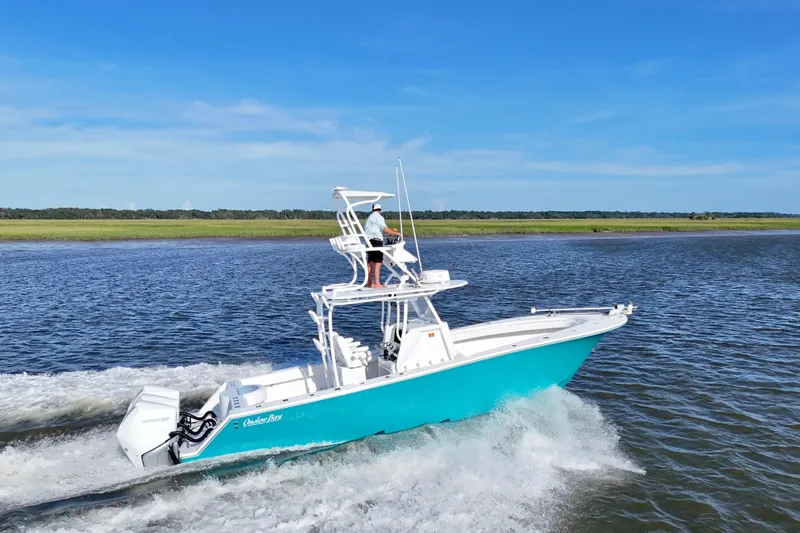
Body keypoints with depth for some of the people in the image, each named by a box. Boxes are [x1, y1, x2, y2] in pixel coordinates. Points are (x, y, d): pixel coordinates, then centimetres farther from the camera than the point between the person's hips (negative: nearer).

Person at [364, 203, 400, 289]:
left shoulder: (370, 218, 22)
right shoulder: (378, 217, -5)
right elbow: (385, 230, -14)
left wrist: (391, 230, 24)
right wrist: (395, 233, -2)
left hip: (369, 241, 9)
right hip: (376, 241, -9)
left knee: (371, 264, 10)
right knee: (377, 263, -11)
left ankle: (370, 283, 13)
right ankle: (377, 284, -16)